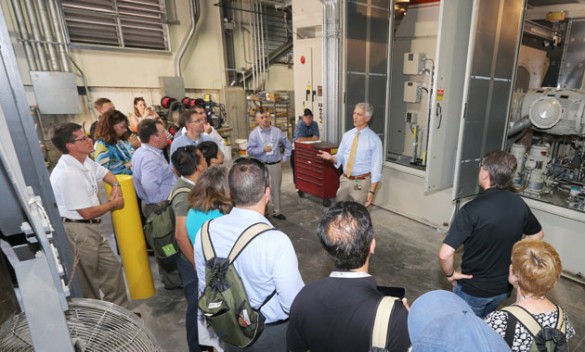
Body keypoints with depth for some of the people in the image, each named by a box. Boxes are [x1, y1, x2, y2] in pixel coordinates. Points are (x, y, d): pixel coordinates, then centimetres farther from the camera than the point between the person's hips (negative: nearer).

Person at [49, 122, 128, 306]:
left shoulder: (84, 161, 3)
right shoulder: (67, 174, -26)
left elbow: (104, 172, 25)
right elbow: (88, 213, -22)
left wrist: (116, 186, 4)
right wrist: (114, 203, -6)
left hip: (91, 228, 10)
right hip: (77, 231, -9)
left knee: (111, 267, 16)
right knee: (88, 281, 7)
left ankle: (118, 310, 30)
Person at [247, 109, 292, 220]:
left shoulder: (277, 131, 1)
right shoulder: (254, 134, -5)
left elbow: (288, 145, 11)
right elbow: (250, 150, -9)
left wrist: (284, 158, 6)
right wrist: (263, 149, -21)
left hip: (276, 165, 2)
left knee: (276, 189, 12)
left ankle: (276, 212, 26)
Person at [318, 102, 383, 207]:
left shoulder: (374, 139, -10)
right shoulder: (347, 135, 4)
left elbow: (376, 167, -10)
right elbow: (340, 157, 9)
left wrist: (372, 191, -15)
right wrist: (331, 157, -14)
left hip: (361, 182, -5)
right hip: (345, 180, 5)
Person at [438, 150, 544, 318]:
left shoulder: (473, 209, -29)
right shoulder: (519, 204, -9)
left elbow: (445, 254, -33)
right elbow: (538, 235, 12)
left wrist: (450, 274, -13)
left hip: (474, 289, -6)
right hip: (504, 286, 6)